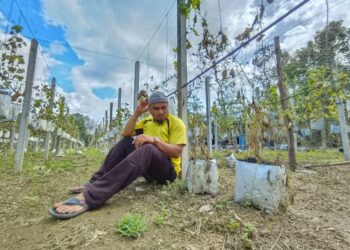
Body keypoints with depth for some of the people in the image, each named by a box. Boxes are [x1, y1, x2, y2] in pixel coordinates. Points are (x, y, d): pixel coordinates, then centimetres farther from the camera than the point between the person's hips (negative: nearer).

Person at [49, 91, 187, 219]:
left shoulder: (176, 123, -5)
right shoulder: (147, 121, 11)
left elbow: (177, 152, -16)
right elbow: (125, 134, 0)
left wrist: (154, 139, -28)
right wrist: (137, 112, -8)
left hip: (168, 170, -5)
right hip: (149, 168, 6)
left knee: (148, 148, -36)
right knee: (126, 141, -9)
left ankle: (89, 197, -44)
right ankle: (95, 182, -12)